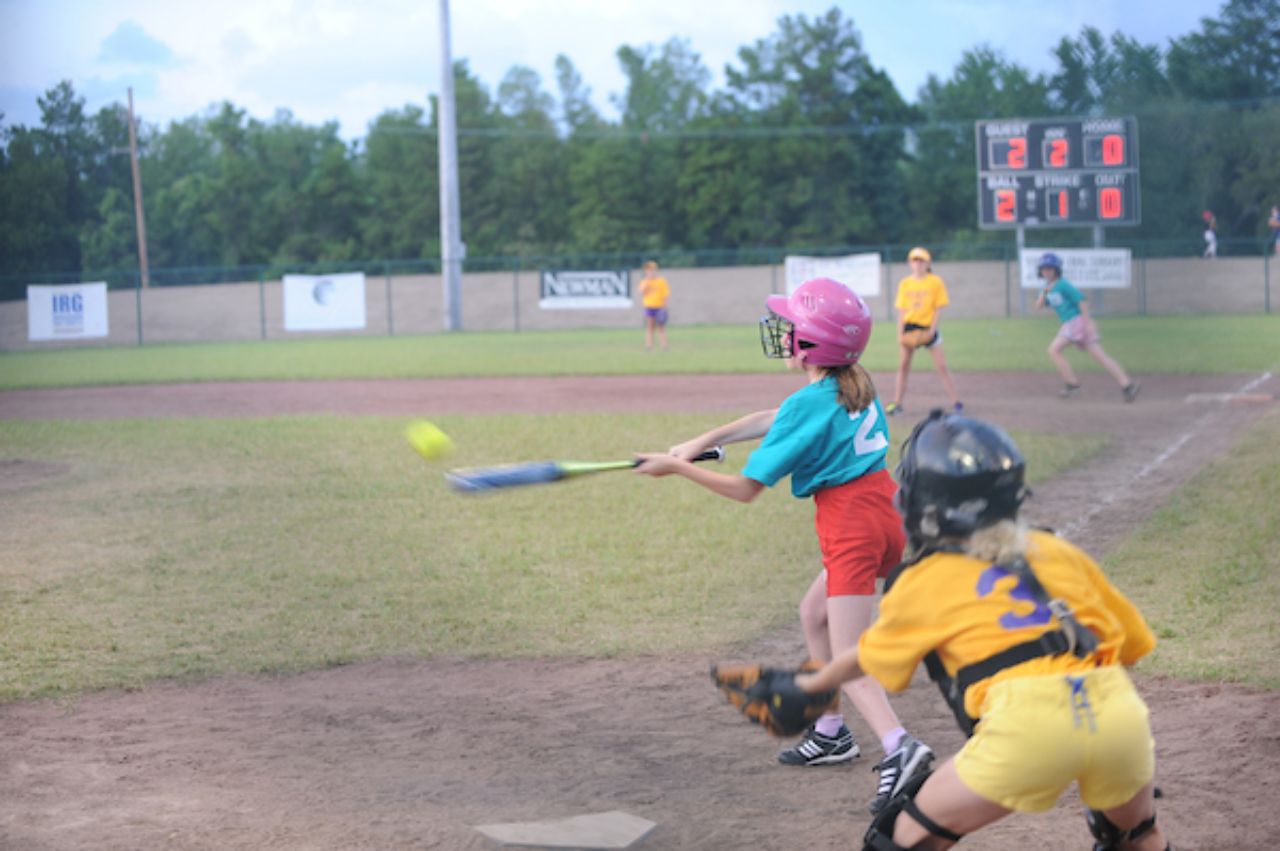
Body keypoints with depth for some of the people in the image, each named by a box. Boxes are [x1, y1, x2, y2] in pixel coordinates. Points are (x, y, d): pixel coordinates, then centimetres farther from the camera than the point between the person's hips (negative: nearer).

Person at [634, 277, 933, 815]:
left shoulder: (808, 404, -15)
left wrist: (676, 468, -1)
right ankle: (831, 734, 33)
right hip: (883, 513, 9)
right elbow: (769, 422, 18)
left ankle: (898, 746, -31)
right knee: (814, 614, 26)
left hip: (851, 526, -9)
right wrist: (702, 442, 12)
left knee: (846, 658, -9)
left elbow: (746, 489, -10)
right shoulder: (856, 387, 9)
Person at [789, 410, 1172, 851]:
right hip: (1118, 710, 4)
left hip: (1028, 719, -4)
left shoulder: (923, 582, 19)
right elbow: (1131, 640, 28)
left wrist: (813, 683, 56)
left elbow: (863, 661, 37)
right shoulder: (1057, 551, 26)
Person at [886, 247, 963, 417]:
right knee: (903, 366, 6)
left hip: (928, 328, -3)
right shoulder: (905, 283, 5)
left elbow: (938, 308, -4)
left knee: (941, 366, -5)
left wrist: (932, 330, -13)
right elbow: (901, 310, 6)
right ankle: (897, 403, 12)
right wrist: (900, 333, -3)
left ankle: (956, 402, -2)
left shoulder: (936, 282, -4)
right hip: (909, 327, 3)